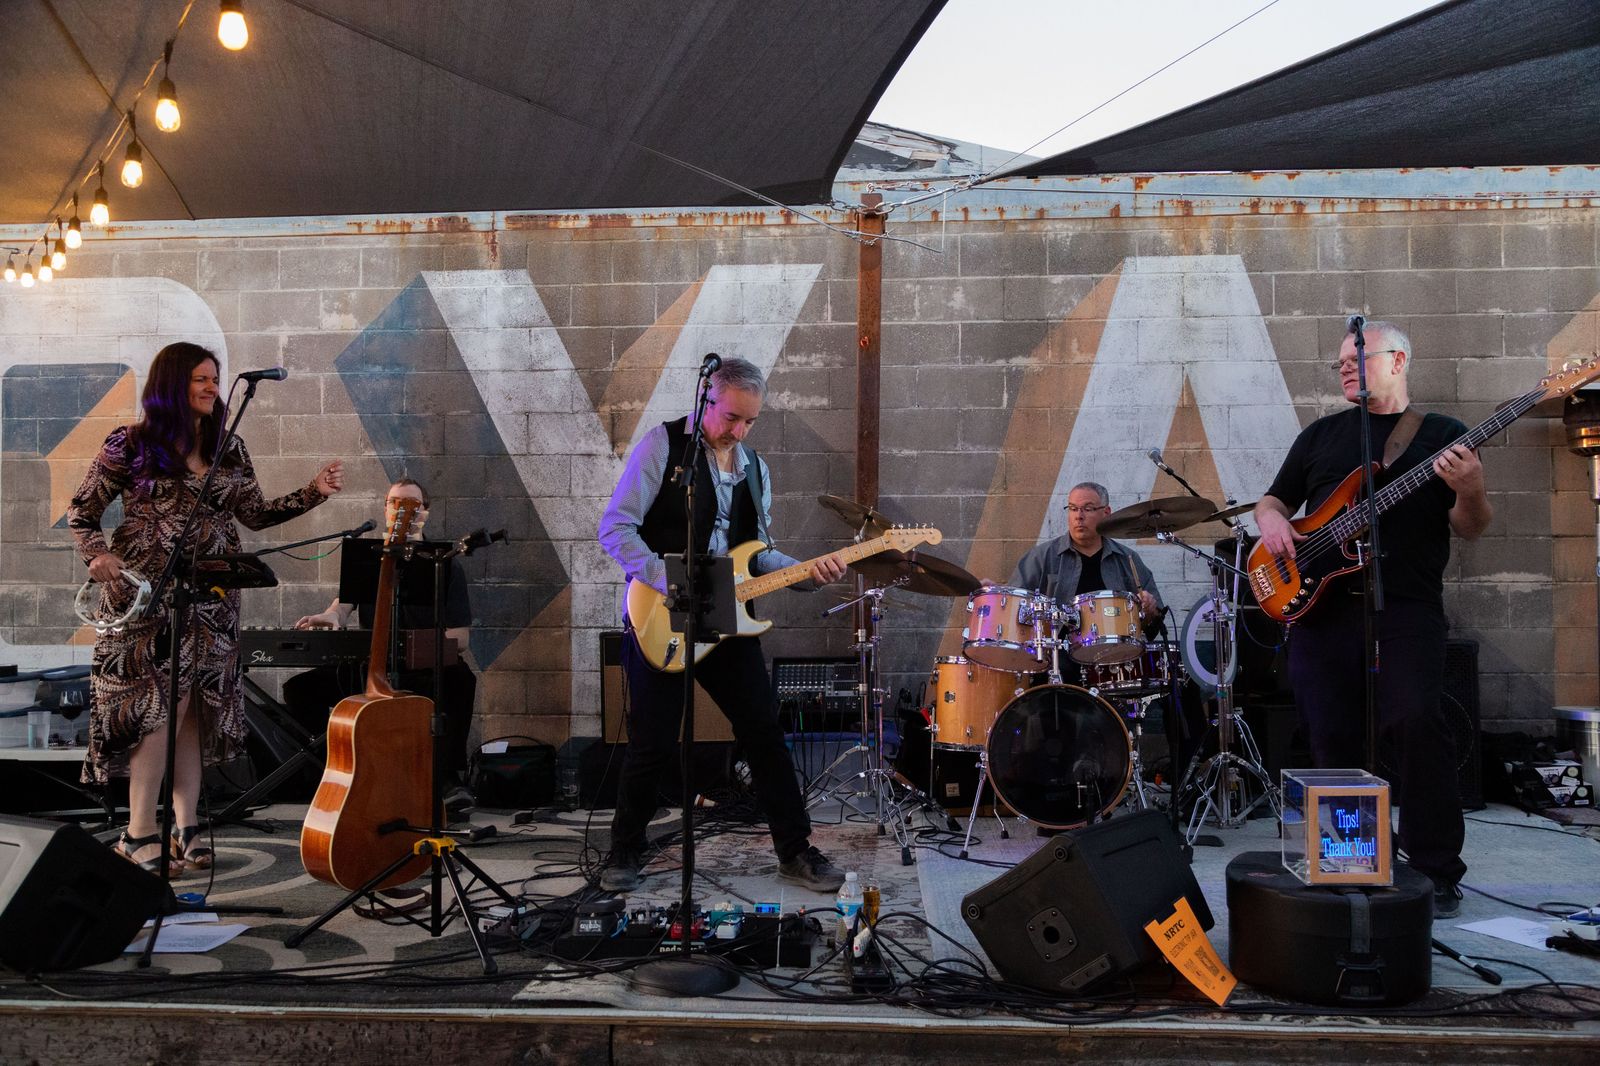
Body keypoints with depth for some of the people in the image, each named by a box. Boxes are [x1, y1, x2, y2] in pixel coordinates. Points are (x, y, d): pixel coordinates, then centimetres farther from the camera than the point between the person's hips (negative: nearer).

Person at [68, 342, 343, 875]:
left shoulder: (228, 450, 11)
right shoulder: (131, 444, -2)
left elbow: (256, 513, 10)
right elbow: (81, 510, 4)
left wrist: (313, 492, -1)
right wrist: (98, 553, -14)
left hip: (211, 597, 5)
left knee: (196, 709, 6)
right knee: (166, 700, -11)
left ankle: (186, 827, 14)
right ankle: (139, 832, -1)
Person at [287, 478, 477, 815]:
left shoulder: (445, 566, 5)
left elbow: (460, 637, -4)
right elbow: (345, 601, -3)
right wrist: (331, 616, -28)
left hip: (425, 673, -3)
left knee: (461, 679, -36)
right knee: (298, 689, -16)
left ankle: (452, 777, -24)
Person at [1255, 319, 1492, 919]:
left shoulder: (1442, 435, 10)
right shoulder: (1321, 434, 19)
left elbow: (1469, 529, 6)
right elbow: (1274, 499, 22)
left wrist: (1471, 492, -17)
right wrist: (1272, 519, -2)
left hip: (1406, 607, -3)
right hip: (1319, 605, 4)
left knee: (1415, 724, -19)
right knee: (1332, 740, 3)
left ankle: (1438, 871, -6)